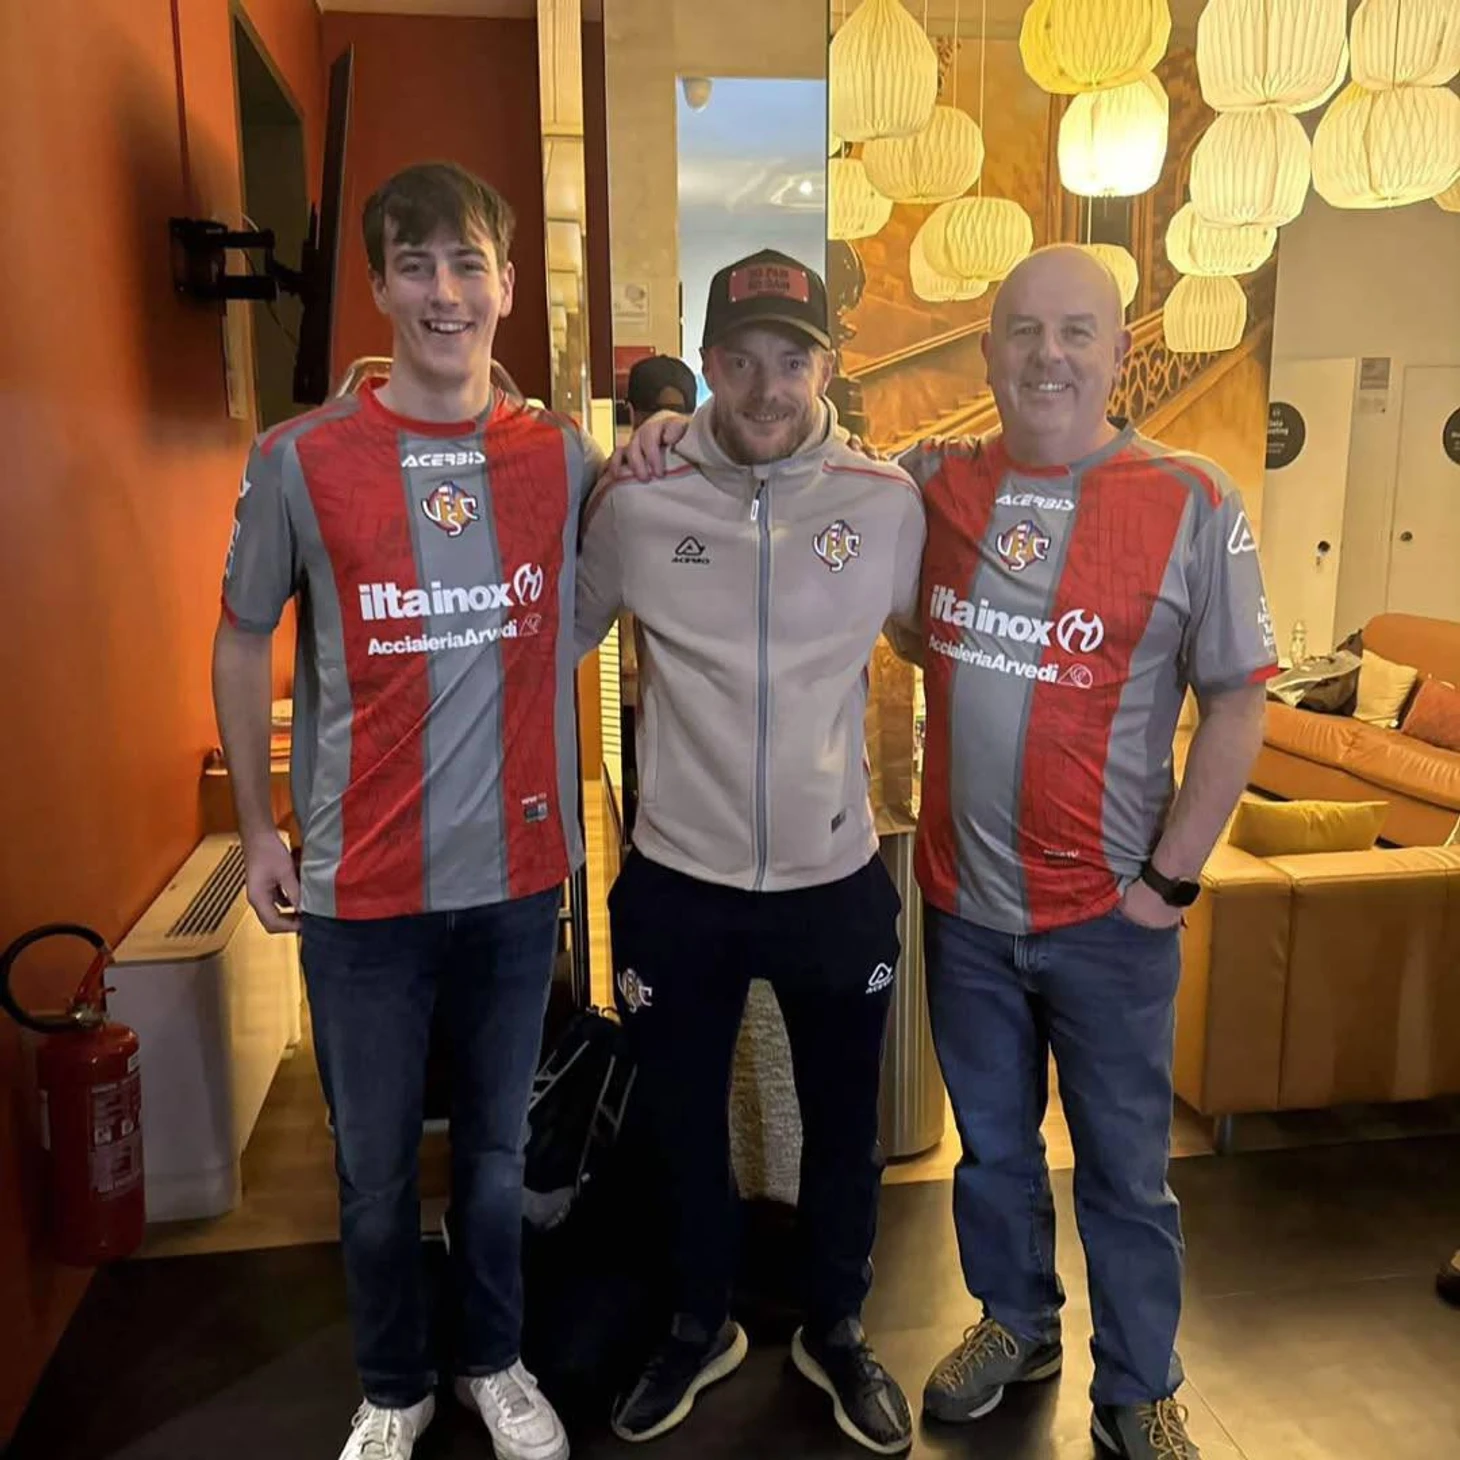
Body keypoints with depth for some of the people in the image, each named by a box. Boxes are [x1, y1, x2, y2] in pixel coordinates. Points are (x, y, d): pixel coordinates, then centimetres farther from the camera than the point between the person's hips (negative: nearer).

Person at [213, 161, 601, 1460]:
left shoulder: (564, 457, -1)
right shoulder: (301, 459, -7)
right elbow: (243, 642, 3)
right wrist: (257, 828, 3)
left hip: (518, 874, 2)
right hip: (360, 887, -1)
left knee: (497, 1153, 18)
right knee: (374, 1170, 13)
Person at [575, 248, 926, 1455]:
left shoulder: (890, 501, -6)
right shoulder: (635, 502, -7)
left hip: (838, 881, 0)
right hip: (677, 884, 0)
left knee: (844, 1126, 18)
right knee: (683, 1123, 19)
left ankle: (836, 1332, 46)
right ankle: (700, 1327, 46)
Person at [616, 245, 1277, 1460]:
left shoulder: (1193, 503, -10)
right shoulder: (931, 481, -1)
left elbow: (1238, 701, -7)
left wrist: (1172, 877, -9)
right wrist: (692, 437, -9)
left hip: (1109, 913, -2)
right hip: (961, 900, 3)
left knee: (1124, 1167, 14)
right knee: (992, 1146, 21)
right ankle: (1016, 1325, 47)